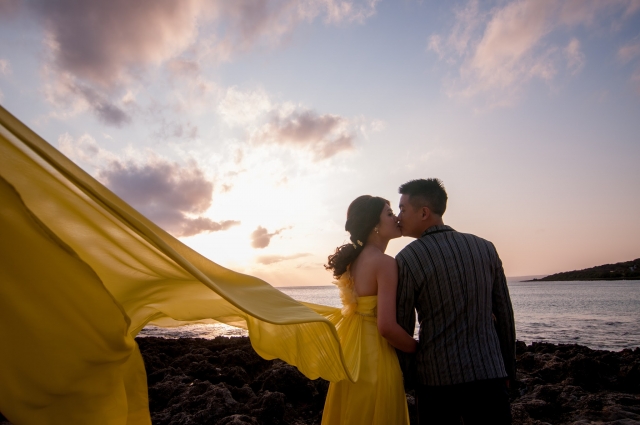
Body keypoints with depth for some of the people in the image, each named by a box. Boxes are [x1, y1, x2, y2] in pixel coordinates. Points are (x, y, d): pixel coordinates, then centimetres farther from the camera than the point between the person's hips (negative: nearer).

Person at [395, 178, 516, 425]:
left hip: (436, 378, -3)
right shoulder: (485, 248, 1)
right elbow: (505, 314, 5)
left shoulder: (407, 259, -10)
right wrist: (508, 369, 16)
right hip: (489, 373, 3)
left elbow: (401, 328, -6)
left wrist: (406, 374, 9)